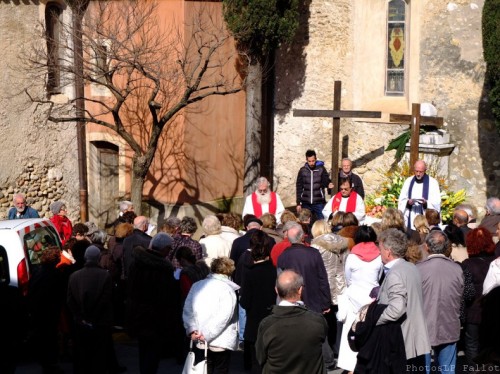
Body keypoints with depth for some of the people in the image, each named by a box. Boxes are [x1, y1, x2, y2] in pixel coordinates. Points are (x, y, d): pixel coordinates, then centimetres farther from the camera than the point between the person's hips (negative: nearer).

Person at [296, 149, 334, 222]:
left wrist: (328, 184, -31)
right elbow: (299, 188, 7)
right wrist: (298, 203, 3)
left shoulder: (321, 169, 0)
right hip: (306, 203, 2)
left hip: (319, 203, -2)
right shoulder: (302, 171, 4)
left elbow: (325, 181, -5)